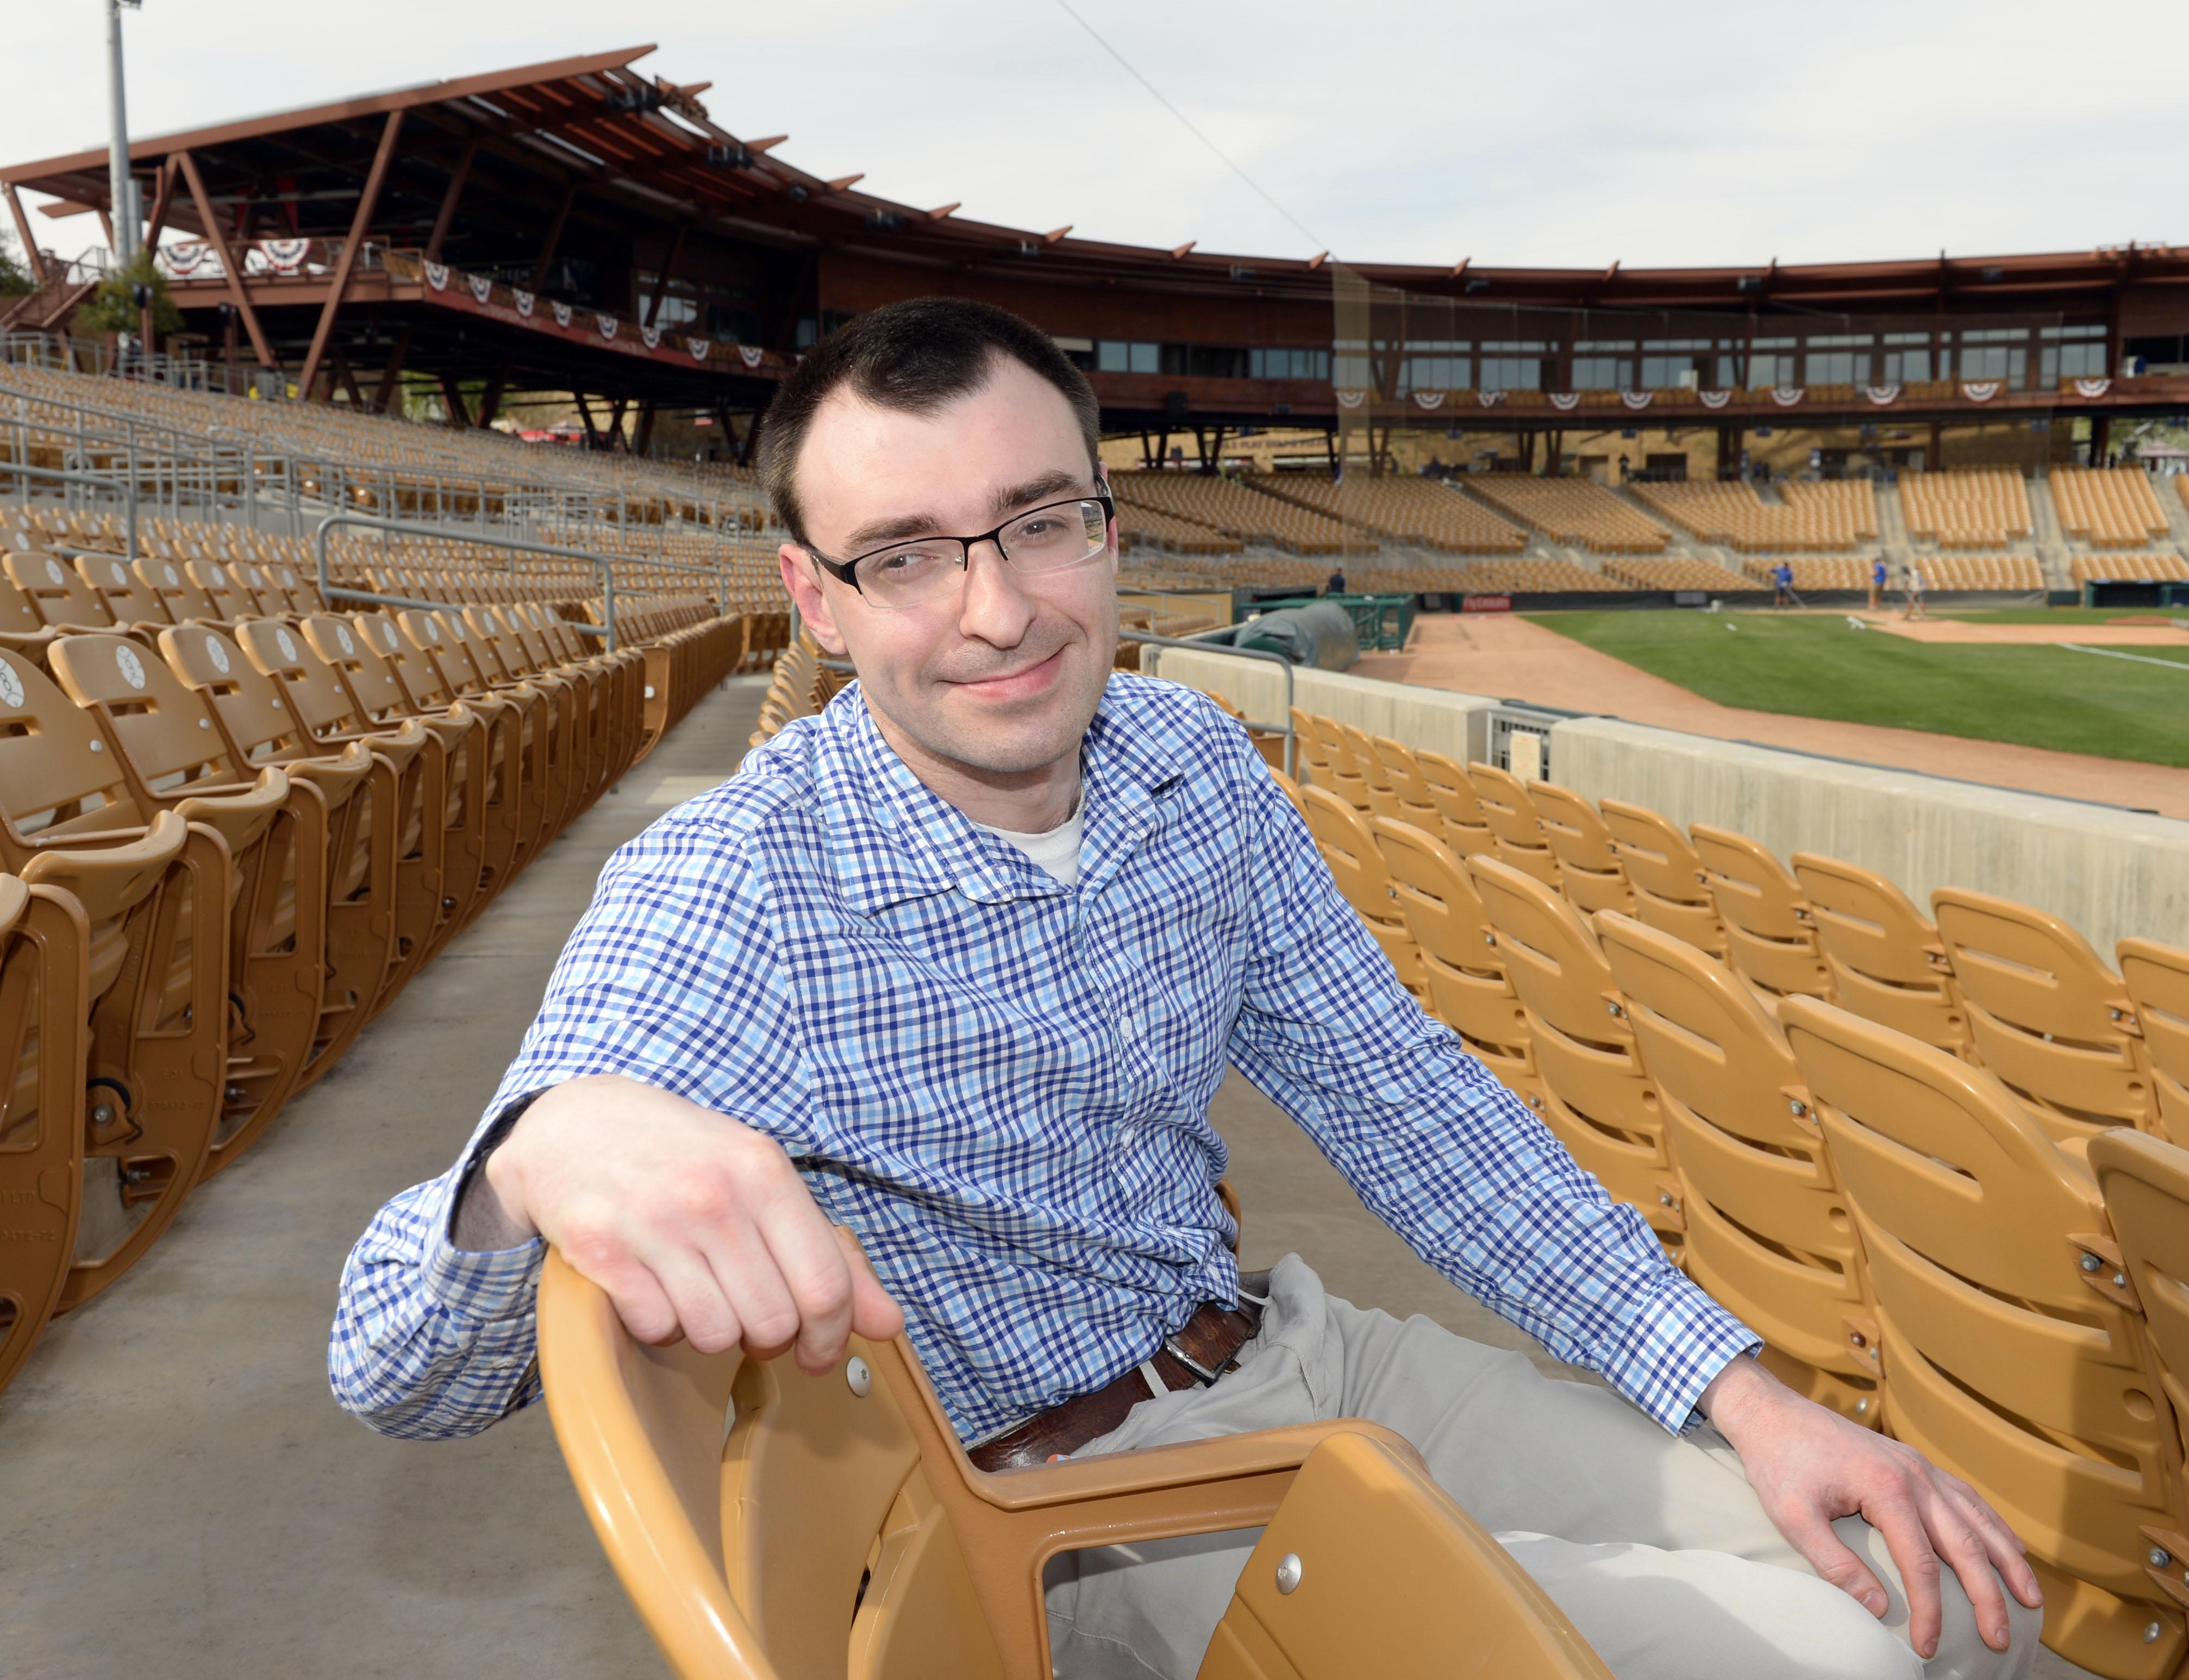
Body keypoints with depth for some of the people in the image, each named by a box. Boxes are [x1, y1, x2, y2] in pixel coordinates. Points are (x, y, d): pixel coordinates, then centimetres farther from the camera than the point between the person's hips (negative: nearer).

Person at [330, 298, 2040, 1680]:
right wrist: (546, 1147, -53)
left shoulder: (1192, 763, -6)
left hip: (1290, 1352, 6)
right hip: (1069, 1496, -6)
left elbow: (1399, 1093, 3)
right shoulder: (725, 906, -24)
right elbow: (400, 1379, -28)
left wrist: (1742, 1392, -4)